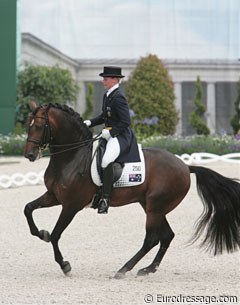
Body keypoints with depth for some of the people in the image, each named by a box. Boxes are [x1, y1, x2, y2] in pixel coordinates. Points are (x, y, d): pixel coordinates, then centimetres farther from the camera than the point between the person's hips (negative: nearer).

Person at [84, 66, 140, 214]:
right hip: (110, 134, 11)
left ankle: (105, 198, -32)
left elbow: (125, 122, -20)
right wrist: (90, 122, 9)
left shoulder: (118, 97, -17)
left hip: (121, 136, -11)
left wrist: (110, 132, -22)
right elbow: (104, 116, 23)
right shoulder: (107, 95, 13)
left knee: (107, 161, -32)